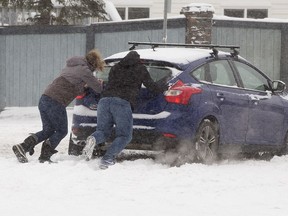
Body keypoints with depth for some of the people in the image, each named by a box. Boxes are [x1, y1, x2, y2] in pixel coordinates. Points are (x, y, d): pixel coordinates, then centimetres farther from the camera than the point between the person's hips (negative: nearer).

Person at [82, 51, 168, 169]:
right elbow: (151, 86, 17)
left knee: (103, 131, 18)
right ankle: (108, 159, -20)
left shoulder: (115, 68, 27)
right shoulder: (140, 69, 16)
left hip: (105, 99, 4)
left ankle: (93, 139, -19)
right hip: (123, 103, -4)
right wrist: (166, 88, 32)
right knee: (124, 136, 5)